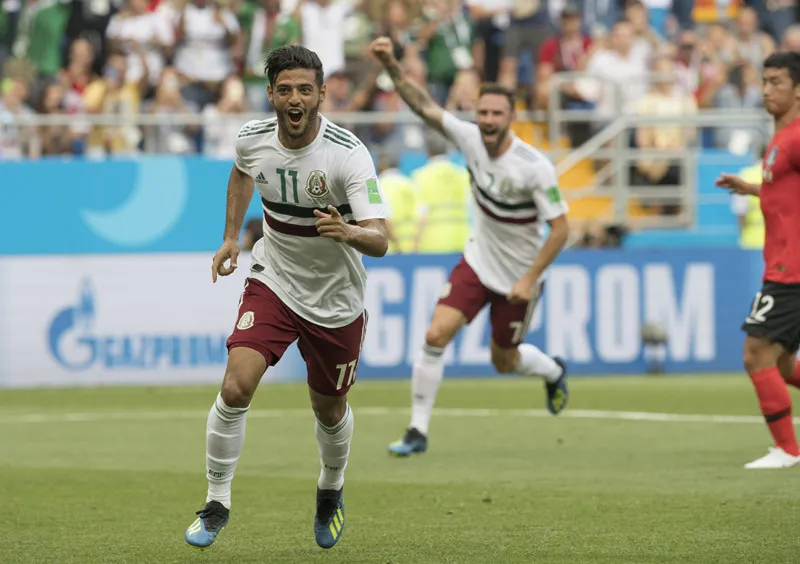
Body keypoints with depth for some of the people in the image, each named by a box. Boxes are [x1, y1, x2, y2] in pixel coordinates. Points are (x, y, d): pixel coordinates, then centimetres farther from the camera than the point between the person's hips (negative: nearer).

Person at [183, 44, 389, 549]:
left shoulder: (349, 154, -24)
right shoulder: (252, 139, -11)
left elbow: (380, 241, -31)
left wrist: (348, 232, -52)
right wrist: (232, 237, 14)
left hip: (336, 298, -2)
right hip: (273, 281, 2)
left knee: (330, 411, 14)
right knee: (236, 388, -18)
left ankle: (331, 490, 46)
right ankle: (217, 503, -1)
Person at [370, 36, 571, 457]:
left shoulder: (535, 167, -24)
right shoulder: (470, 138, -12)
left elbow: (560, 229, -20)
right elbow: (424, 106, -13)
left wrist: (530, 280, -23)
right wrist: (391, 66, -27)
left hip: (518, 276, -3)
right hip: (477, 262, 3)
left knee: (504, 361, 12)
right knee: (436, 336, -13)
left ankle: (553, 372, 47)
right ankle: (418, 430, -4)